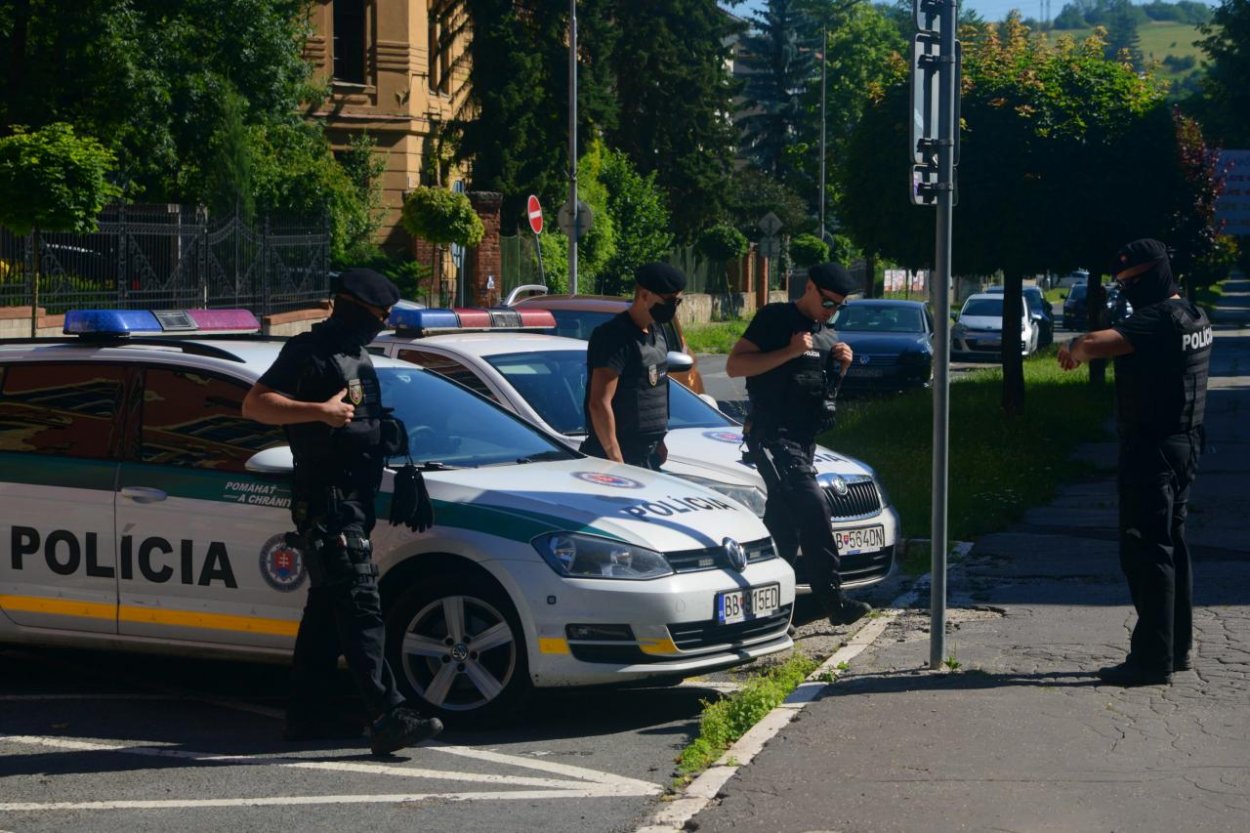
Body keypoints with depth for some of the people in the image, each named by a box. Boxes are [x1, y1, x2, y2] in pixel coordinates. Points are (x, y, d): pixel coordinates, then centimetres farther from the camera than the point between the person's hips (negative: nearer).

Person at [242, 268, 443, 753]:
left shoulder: (357, 358, 20)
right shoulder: (310, 353, -9)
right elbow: (254, 404, -17)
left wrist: (387, 432, 17)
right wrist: (319, 411, -26)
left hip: (353, 500, 10)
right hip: (325, 500, -10)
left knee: (328, 606, 13)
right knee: (359, 607, -17)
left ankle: (306, 714, 21)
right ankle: (388, 717, -24)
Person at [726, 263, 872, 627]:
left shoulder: (826, 335, 19)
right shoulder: (775, 319, -5)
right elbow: (734, 365, -13)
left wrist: (842, 364, 7)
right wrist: (789, 352, -20)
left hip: (804, 440, 9)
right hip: (773, 436, -9)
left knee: (784, 526, 9)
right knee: (812, 506, -19)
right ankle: (832, 599, -21)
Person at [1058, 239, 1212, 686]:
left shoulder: (1158, 319, -19)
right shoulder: (1194, 317, 12)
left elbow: (1097, 343, -32)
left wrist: (1077, 348, -9)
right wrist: (1082, 347, 13)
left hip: (1151, 451, -10)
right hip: (1184, 444, 10)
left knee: (1145, 551, -7)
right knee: (1171, 545, 17)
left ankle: (1152, 659, -7)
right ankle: (1178, 647, 24)